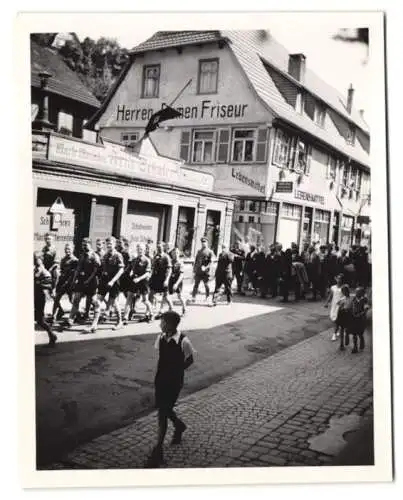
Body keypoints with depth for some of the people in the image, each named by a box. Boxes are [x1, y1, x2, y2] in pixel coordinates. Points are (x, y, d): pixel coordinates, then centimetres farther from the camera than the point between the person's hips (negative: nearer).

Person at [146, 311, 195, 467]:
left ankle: (158, 450, 8)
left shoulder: (183, 341, -20)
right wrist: (159, 374, 5)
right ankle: (179, 425, 49)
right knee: (163, 409, 18)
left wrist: (176, 371, -7)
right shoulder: (161, 338, -3)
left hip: (174, 382, -6)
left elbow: (190, 360, -5)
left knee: (163, 413, -4)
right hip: (161, 379, 6)